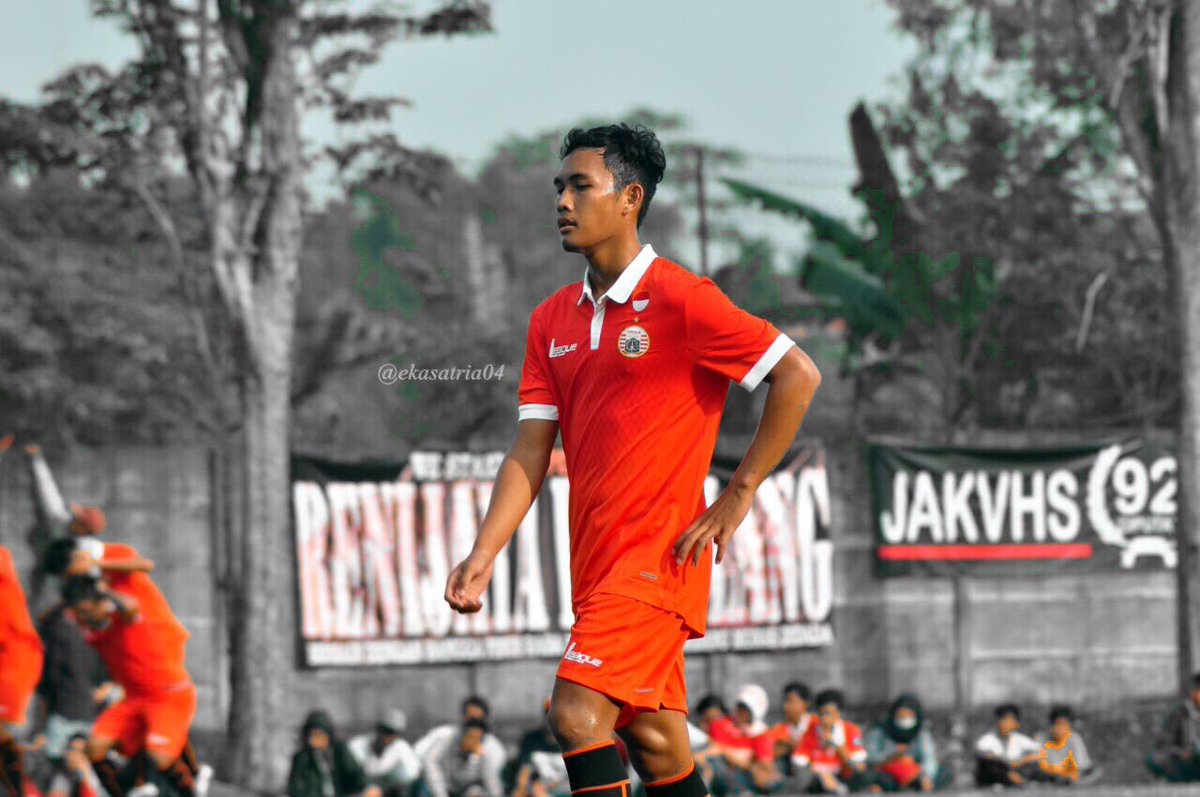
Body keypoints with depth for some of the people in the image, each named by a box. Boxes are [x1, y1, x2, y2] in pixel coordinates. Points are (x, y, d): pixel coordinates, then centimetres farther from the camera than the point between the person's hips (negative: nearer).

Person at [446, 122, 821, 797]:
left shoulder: (680, 299, -9)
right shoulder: (554, 320, 12)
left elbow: (798, 375, -9)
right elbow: (532, 450, 10)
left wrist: (739, 494, -9)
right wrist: (484, 554, -2)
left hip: (660, 550, -7)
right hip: (597, 559, 7)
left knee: (577, 712, -19)